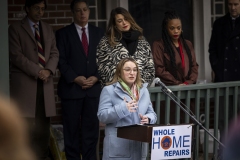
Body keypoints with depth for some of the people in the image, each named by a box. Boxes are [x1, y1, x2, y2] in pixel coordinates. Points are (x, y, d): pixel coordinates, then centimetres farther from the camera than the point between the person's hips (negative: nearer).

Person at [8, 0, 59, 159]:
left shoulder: (48, 29, 18)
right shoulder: (15, 28, 1)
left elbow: (54, 53, 12)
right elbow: (16, 55, -8)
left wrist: (48, 70, -8)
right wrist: (37, 71, -13)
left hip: (45, 83, 5)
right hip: (24, 83, -5)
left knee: (43, 126, 3)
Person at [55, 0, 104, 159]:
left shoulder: (99, 33, 12)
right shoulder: (63, 33, 4)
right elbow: (61, 60, -2)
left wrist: (96, 77, -6)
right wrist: (76, 79, -12)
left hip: (94, 87, 2)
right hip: (71, 87, -2)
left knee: (91, 127, 2)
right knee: (72, 128, 0)